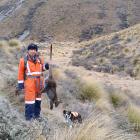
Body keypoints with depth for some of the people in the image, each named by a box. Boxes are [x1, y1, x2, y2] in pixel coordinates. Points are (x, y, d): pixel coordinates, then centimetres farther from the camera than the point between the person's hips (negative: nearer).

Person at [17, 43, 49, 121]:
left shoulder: (39, 60, 6)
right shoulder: (23, 60, -7)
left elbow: (42, 68, 21)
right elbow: (21, 72, -5)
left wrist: (45, 66, -2)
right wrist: (20, 83, -7)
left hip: (38, 82, 6)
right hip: (29, 82, -5)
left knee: (38, 98, 14)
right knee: (30, 98, -8)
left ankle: (36, 114, 27)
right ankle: (29, 116, -1)